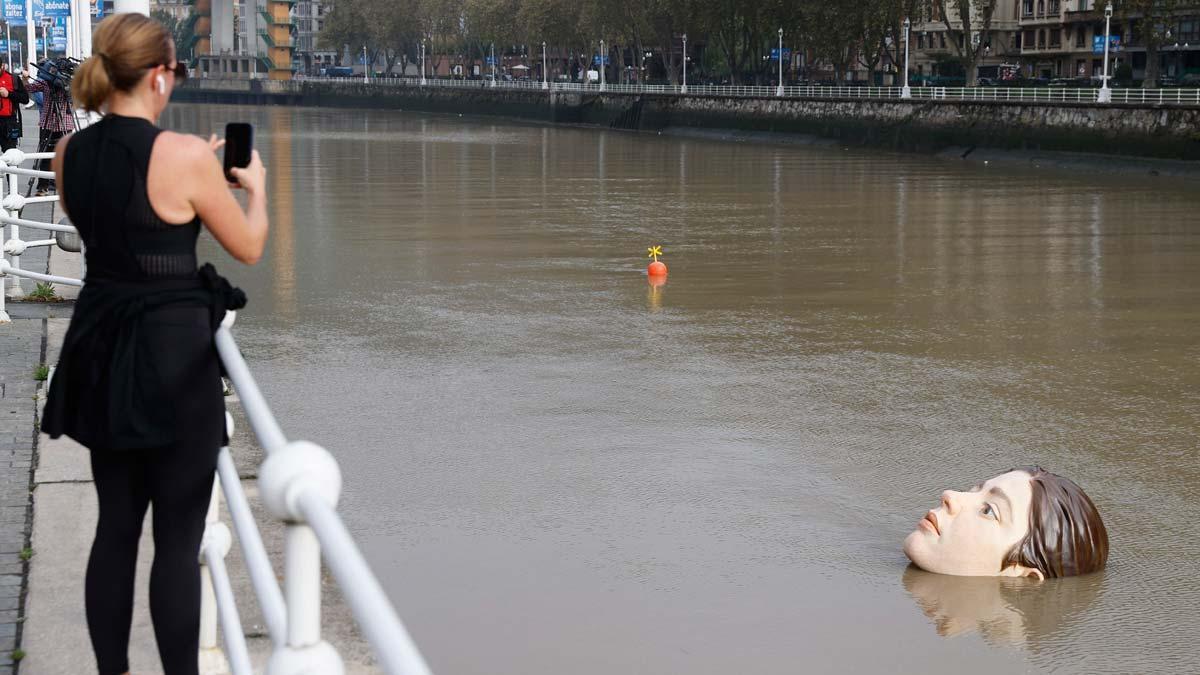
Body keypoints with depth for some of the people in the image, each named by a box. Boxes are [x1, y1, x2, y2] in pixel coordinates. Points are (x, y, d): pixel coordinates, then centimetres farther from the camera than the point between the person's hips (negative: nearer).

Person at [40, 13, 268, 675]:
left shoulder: (70, 152, 2)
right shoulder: (182, 154, -17)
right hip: (174, 354, -6)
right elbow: (249, 248, -5)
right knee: (178, 538, 2)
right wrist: (254, 185, 15)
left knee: (115, 526, 15)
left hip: (100, 353, 7)